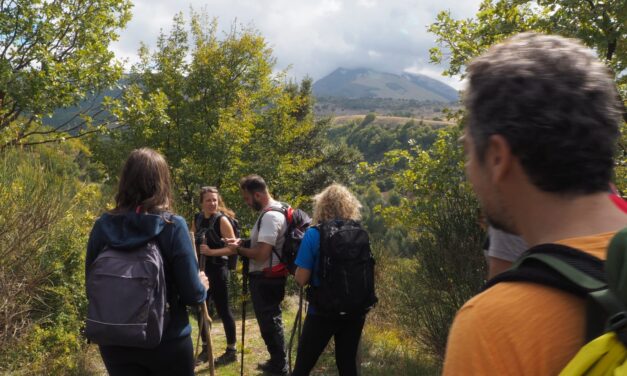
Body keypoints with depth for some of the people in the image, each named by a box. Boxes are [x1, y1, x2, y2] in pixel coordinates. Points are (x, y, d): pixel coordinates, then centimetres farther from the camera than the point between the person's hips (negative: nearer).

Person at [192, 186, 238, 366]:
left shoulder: (222, 220, -11)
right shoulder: (197, 219, 6)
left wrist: (212, 252, -24)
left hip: (218, 269, -6)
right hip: (201, 269, 6)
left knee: (222, 309, 1)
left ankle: (231, 350, 14)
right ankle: (205, 349, 25)